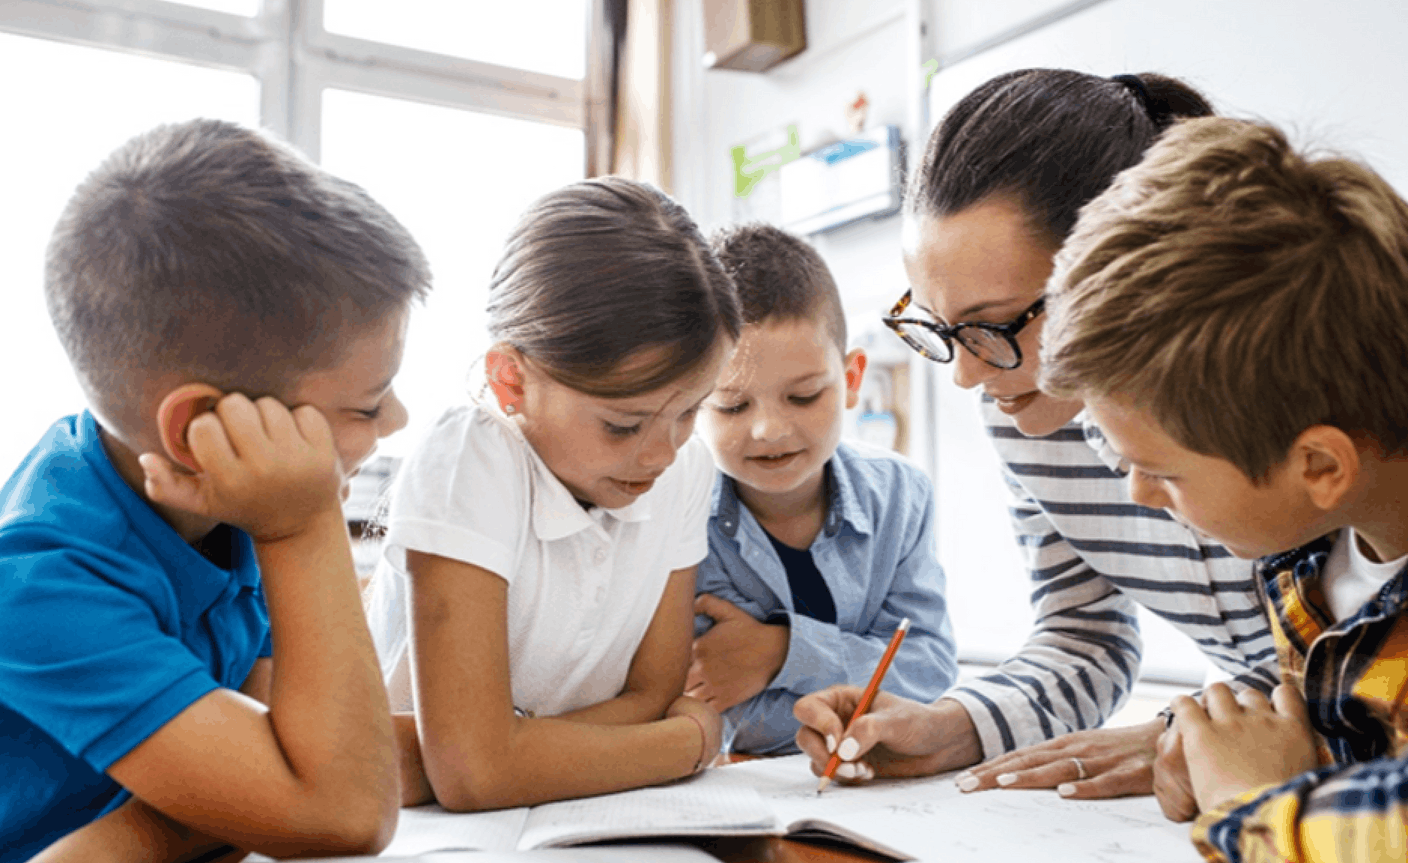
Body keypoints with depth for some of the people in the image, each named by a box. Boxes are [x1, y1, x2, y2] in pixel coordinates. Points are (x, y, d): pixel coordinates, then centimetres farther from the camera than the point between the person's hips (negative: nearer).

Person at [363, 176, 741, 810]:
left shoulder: (684, 470, -8)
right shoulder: (462, 471, -23)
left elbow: (651, 699, -7)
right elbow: (472, 772, -30)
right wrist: (697, 736, -18)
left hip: (569, 827, 4)